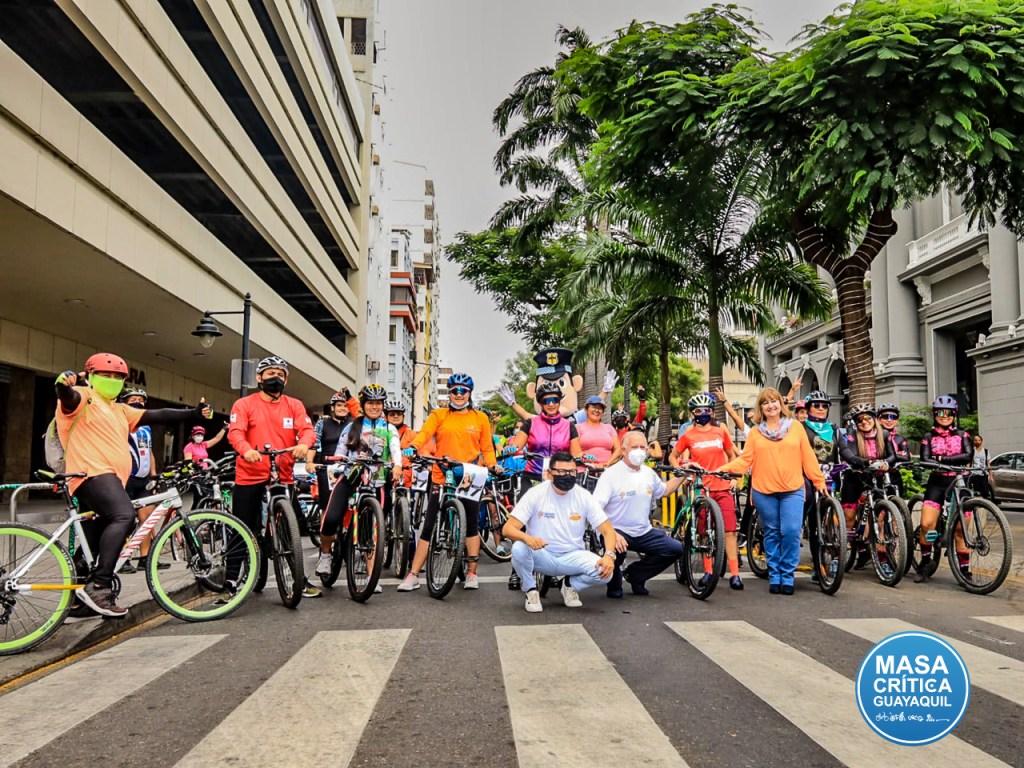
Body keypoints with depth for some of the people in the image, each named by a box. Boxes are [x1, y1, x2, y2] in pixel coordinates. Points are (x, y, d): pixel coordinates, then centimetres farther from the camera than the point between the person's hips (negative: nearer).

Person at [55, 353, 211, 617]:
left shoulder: (120, 410, 26)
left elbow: (157, 415, 20)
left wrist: (194, 413, 12)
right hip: (93, 474, -10)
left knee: (96, 541, 12)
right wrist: (64, 383, -44)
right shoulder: (84, 398, 3)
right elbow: (68, 397, -20)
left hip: (111, 478, 10)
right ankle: (98, 585, -35)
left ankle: (81, 599, 19)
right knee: (124, 516, -31)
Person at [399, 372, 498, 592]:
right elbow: (425, 433, -10)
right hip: (441, 479, -1)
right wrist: (413, 448, -29)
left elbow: (487, 448, 9)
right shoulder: (439, 415, 5)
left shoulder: (480, 418, 8)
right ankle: (413, 575, 6)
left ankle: (471, 574, 19)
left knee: (472, 525, 7)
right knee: (428, 527, 1)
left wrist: (492, 465, -9)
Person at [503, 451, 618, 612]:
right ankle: (531, 590, -4)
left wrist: (609, 555, -27)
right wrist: (527, 538, -39)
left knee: (604, 571, -26)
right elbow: (507, 529, -17)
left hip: (572, 556, 2)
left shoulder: (584, 496, -6)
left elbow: (608, 530, -6)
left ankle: (571, 584, 7)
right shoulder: (535, 494, -12)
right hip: (542, 556, -1)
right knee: (519, 548, -34)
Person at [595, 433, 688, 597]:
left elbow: (663, 491, 30)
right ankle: (614, 584, 0)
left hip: (644, 533, 7)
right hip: (618, 531, -6)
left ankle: (635, 575, 14)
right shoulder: (611, 474, -14)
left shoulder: (649, 473, 7)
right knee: (616, 549, -37)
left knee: (675, 549, -6)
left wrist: (683, 476, 20)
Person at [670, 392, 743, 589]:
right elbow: (672, 457, 13)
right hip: (701, 488, 0)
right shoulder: (688, 436, 3)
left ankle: (734, 573, -4)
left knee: (730, 530, -6)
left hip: (723, 487, 1)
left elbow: (732, 455, 19)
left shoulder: (721, 431, 7)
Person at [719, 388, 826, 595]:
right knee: (772, 534, 8)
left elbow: (808, 457, 7)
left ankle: (787, 576, 5)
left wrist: (819, 481, 6)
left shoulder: (796, 427, 7)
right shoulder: (755, 433, 6)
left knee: (791, 532, -9)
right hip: (764, 491, 1)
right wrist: (723, 468, -13)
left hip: (792, 490, -1)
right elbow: (745, 460, 0)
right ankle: (774, 576, 19)